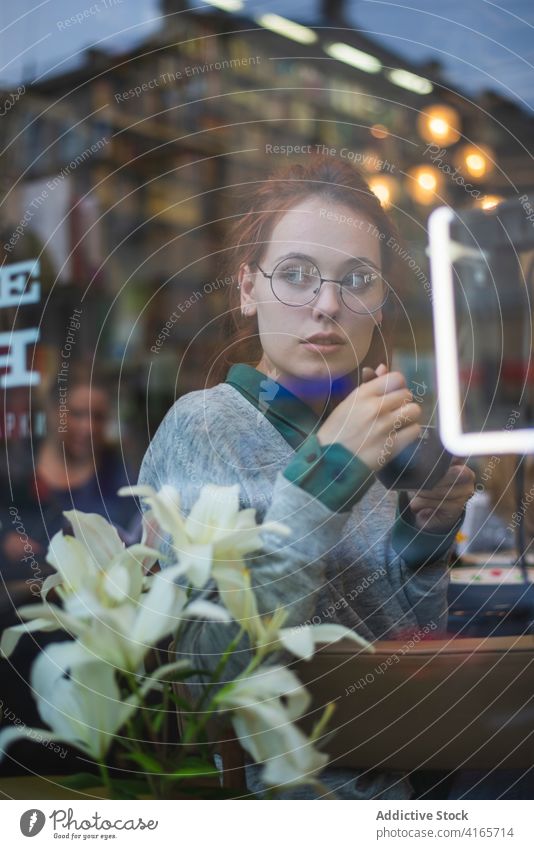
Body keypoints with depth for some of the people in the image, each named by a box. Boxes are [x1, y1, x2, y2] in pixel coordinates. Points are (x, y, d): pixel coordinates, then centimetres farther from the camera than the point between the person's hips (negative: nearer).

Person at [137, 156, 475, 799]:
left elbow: (414, 638, 11)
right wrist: (321, 476, -26)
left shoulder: (370, 434, 4)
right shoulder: (202, 427, -11)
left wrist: (424, 540, -6)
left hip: (392, 781, 5)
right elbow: (214, 662, -22)